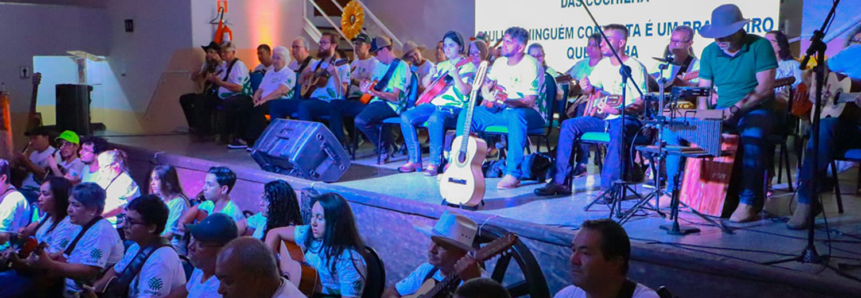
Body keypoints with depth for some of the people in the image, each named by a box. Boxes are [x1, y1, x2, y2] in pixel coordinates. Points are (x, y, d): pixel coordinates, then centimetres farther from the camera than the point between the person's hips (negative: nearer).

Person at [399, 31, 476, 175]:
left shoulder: (468, 67, 2)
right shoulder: (442, 65, 21)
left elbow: (465, 91, -11)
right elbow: (425, 83, 25)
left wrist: (455, 74, -24)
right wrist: (430, 75, 4)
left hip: (455, 107, -7)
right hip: (435, 104, 7)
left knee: (435, 118, -39)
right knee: (406, 117, -15)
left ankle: (435, 162, -27)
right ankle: (415, 159, -8)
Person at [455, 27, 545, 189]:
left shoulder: (531, 65, -14)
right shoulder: (500, 62, 8)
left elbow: (529, 102, -22)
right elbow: (485, 86, 21)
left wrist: (505, 101, -37)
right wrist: (488, 98, -3)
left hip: (528, 113, -7)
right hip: (502, 110, 7)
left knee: (516, 115, -42)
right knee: (466, 113, -10)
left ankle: (513, 173, -38)